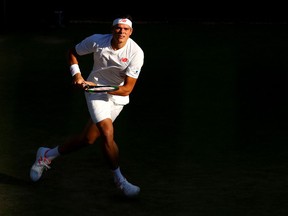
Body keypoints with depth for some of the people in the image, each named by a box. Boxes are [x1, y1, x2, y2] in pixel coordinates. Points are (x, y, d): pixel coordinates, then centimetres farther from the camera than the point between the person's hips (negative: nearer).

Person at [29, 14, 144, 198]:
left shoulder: (136, 52, -19)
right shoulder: (97, 41, -16)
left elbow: (127, 89, -19)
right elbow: (73, 52, 5)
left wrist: (97, 86, -25)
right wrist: (76, 74, -9)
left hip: (118, 98, 2)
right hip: (95, 92, -2)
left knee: (87, 140, 5)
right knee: (107, 133, -22)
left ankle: (47, 155, 28)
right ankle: (119, 180, -5)